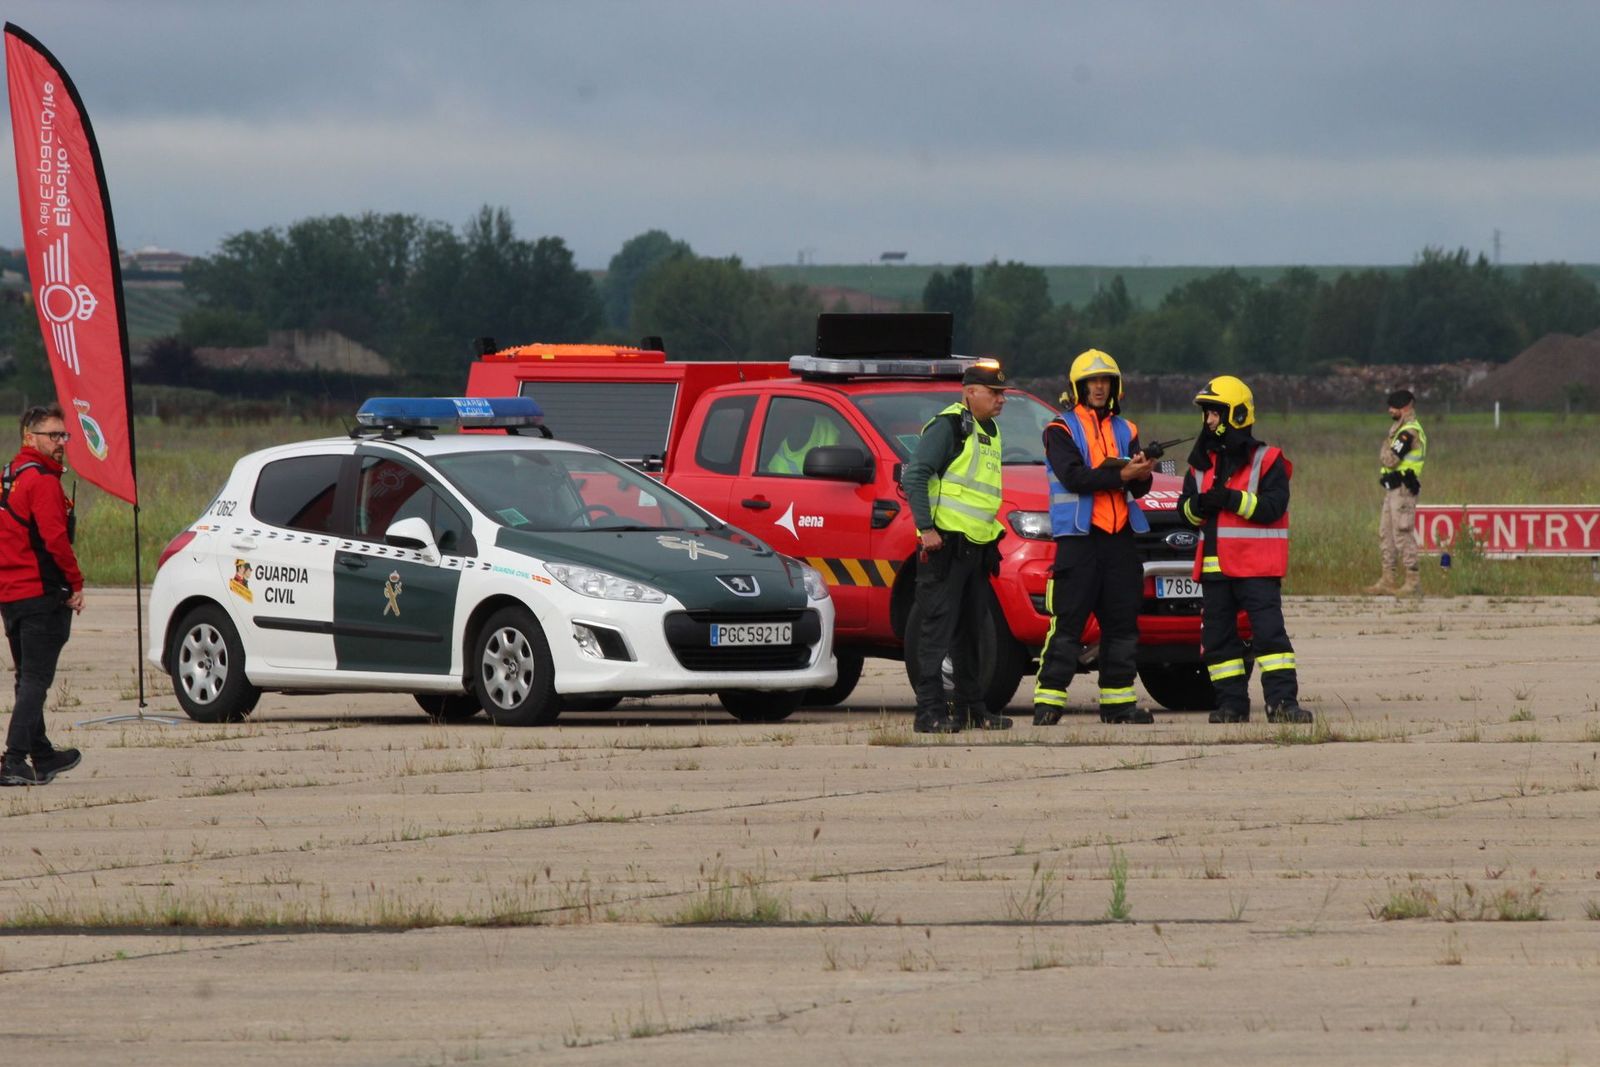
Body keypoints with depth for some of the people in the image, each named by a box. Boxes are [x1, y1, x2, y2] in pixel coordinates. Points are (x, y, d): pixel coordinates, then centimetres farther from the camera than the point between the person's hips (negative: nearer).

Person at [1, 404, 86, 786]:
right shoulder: (42, 480, -14)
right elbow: (55, 539, -21)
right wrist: (75, 583, -11)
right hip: (42, 594, -9)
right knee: (35, 679, -8)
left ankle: (42, 756, 29)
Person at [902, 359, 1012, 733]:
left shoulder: (989, 432, 18)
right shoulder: (948, 426, -10)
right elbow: (914, 477, -16)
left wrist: (994, 533, 20)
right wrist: (926, 528, -20)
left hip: (977, 547, 9)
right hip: (945, 544, -9)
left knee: (969, 630, 14)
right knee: (939, 628, -10)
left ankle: (970, 707, 21)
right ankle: (930, 712, -11)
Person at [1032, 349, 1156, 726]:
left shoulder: (1124, 430, 17)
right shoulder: (1061, 430, 2)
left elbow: (1140, 488, 8)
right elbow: (1073, 477, -14)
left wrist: (1142, 474, -16)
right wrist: (1120, 475, -22)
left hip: (1120, 537, 5)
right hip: (1078, 536, -5)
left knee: (1122, 623, 6)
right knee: (1067, 623, -10)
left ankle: (1118, 701, 11)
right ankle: (1048, 701, -11)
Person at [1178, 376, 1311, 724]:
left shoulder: (1266, 461, -2)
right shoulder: (1202, 463, 15)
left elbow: (1273, 506, -14)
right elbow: (1186, 508, 13)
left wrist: (1232, 499, -23)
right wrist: (1198, 505, -10)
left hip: (1257, 565, -6)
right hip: (1215, 564, 6)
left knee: (1269, 630, -12)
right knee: (1217, 636, 5)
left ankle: (1282, 701, -16)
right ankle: (1230, 703, 10)